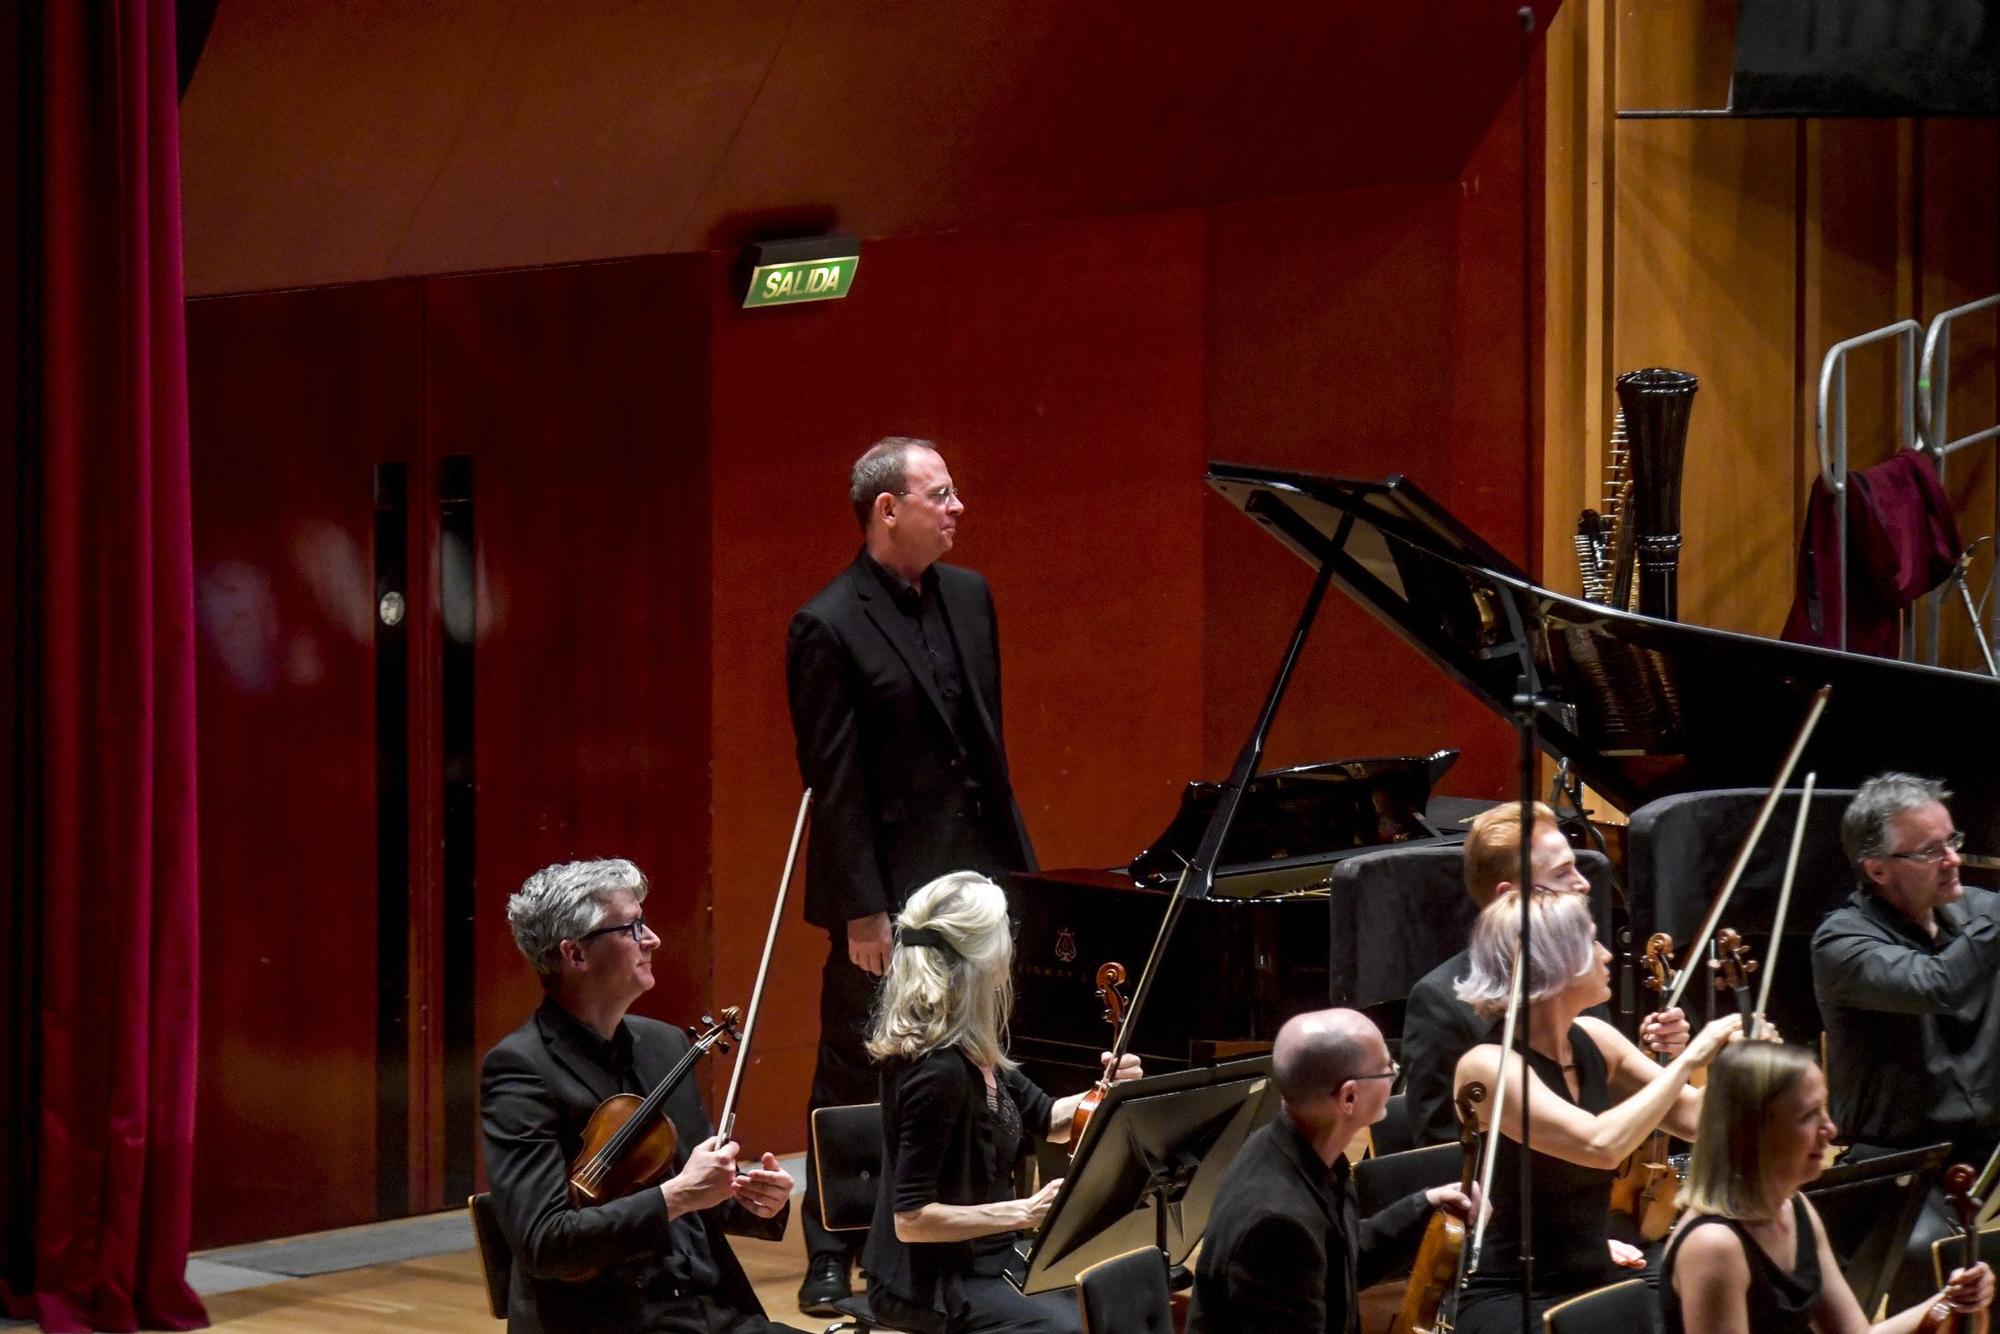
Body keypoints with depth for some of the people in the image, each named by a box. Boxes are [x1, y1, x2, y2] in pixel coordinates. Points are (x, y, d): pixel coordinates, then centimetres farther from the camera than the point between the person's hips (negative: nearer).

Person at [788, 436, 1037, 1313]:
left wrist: (1016, 864, 12)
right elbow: (833, 782, -15)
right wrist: (863, 911, -16)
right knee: (855, 1079, 3)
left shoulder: (969, 597, 8)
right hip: (888, 893, -7)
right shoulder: (829, 629, -13)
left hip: (974, 879, 7)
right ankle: (831, 1257, 13)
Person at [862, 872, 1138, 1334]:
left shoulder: (972, 1052, 3)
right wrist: (1025, 1211, -26)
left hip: (985, 1257, 9)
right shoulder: (938, 1071, -25)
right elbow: (911, 1218, -24)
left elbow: (1047, 1121, 16)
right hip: (932, 1283, -9)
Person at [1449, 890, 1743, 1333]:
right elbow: (1601, 1144, -32)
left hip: (1597, 1283, 8)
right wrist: (1687, 1059, -24)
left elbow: (1695, 1119, 9)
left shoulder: (1594, 1040, 4)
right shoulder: (1489, 1065, -18)